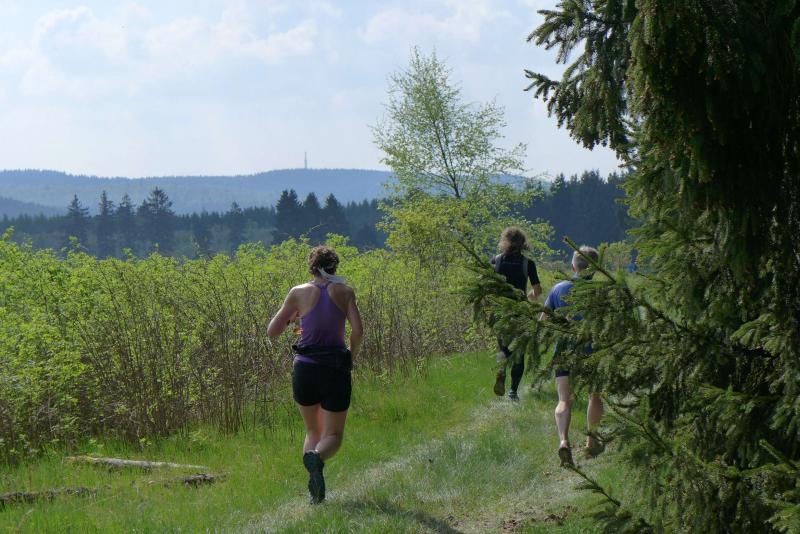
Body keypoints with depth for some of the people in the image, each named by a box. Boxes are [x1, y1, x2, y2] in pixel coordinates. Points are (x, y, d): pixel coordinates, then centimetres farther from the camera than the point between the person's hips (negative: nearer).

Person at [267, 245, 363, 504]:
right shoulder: (345, 292, 1)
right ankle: (317, 458, -25)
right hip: (336, 370, -1)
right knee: (333, 435, 11)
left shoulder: (299, 293, 1)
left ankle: (314, 487, -2)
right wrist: (352, 355, 9)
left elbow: (272, 331, 2)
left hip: (305, 369, 1)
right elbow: (358, 330, -10)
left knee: (312, 431, 21)